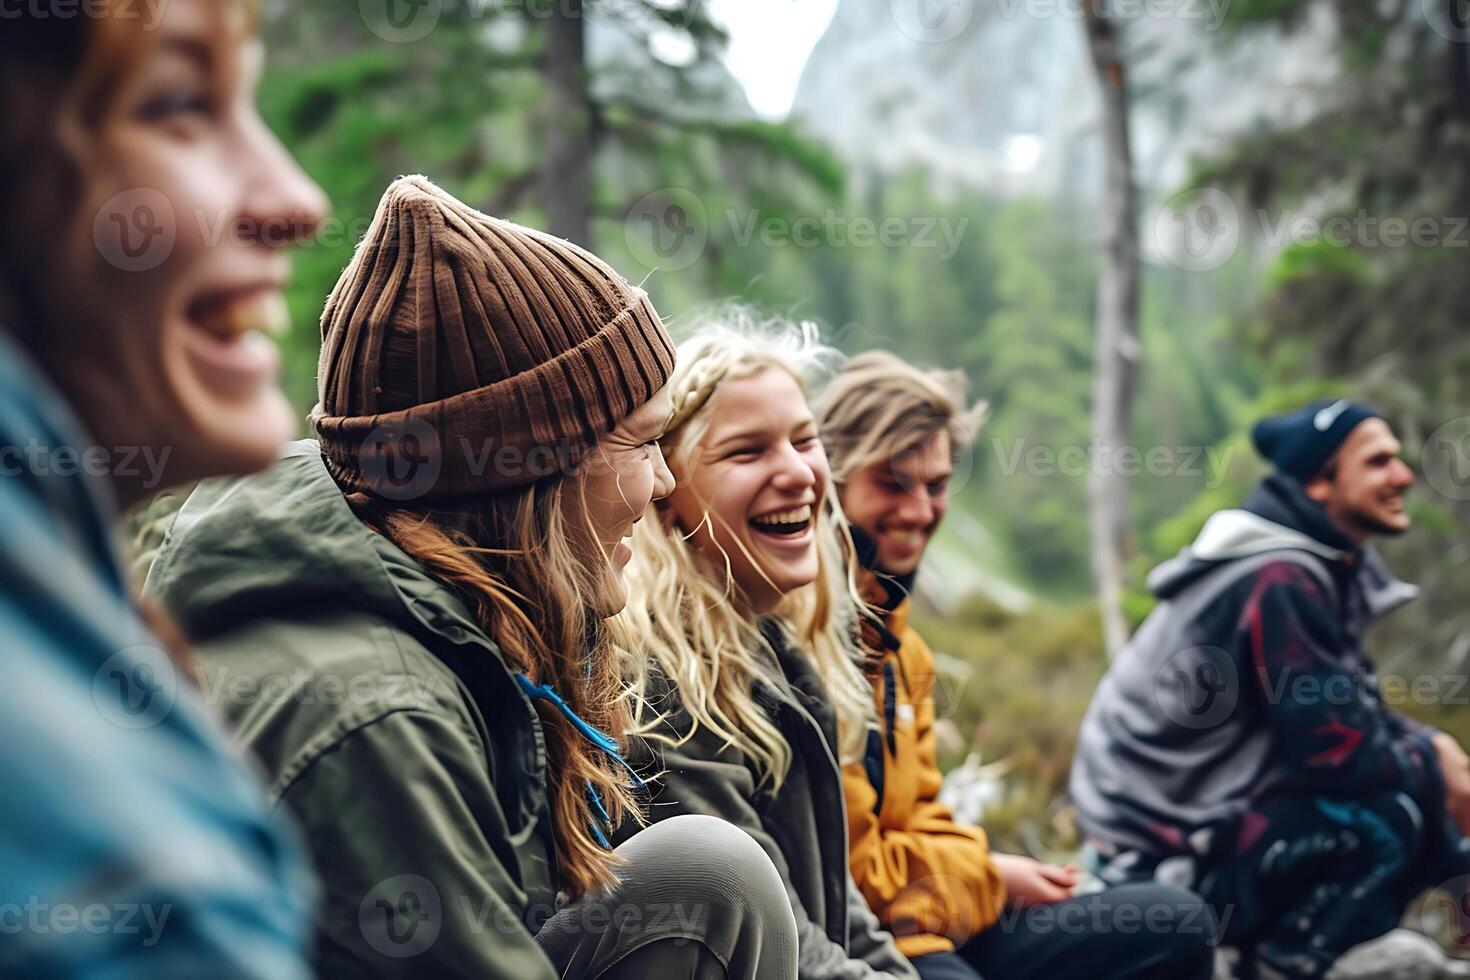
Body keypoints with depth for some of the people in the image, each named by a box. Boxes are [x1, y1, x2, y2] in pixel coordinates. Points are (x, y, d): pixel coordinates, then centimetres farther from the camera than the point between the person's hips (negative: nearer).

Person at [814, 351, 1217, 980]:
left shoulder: (892, 632, 14)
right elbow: (837, 869, -20)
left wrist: (986, 871, -2)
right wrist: (990, 878, -5)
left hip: (922, 924, 10)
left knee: (1176, 925, 12)